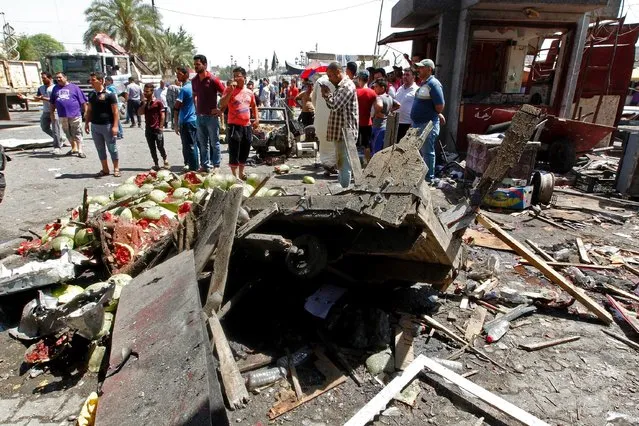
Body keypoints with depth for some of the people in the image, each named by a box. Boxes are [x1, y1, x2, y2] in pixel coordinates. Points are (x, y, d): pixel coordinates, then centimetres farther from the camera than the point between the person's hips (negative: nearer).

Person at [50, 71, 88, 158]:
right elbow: (52, 102, 18)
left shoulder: (73, 87, 1)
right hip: (63, 116, 5)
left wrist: (85, 112, -5)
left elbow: (82, 101, -1)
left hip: (75, 115, -5)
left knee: (77, 133, -3)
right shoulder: (55, 88, 13)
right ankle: (74, 148, 25)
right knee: (68, 134, 12)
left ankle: (80, 150, 1)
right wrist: (52, 113, 15)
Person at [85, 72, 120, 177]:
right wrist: (86, 123, 12)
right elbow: (89, 110, 17)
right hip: (95, 126, 6)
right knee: (100, 149, 11)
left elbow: (115, 111, -11)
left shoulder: (109, 94, -9)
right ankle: (105, 169, 20)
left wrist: (115, 126, -17)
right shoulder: (91, 95, 10)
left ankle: (116, 169, 12)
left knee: (112, 148, 2)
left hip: (107, 125, -6)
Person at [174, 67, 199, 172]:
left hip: (186, 122, -8)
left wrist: (176, 125, -13)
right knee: (193, 145, 13)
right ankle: (194, 166, 21)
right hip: (194, 119, 8)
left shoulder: (183, 89, -14)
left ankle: (192, 168, 1)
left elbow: (176, 108, -16)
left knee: (188, 146, -3)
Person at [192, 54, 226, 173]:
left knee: (214, 143, 2)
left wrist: (221, 110, -11)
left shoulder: (213, 79, -9)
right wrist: (196, 108, 14)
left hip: (211, 116, -6)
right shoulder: (194, 80, 10)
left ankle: (216, 165, 9)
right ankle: (205, 165, 19)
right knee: (202, 143, 11)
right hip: (200, 116, 6)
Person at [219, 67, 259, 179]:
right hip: (234, 125, -5)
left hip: (247, 125, 5)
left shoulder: (249, 92, 10)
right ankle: (234, 175, 4)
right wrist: (231, 91, -22)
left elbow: (254, 106, 23)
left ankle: (241, 172, 30)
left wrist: (257, 118, 10)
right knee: (234, 152, -4)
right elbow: (222, 104, -17)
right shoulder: (230, 89, -4)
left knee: (245, 151, 14)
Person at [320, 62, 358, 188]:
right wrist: (327, 95, 3)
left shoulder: (347, 86, -14)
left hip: (345, 132, -10)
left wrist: (327, 94, -4)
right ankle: (342, 189, 28)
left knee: (344, 165, -6)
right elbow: (334, 106, 19)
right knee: (341, 164, 18)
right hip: (340, 131, 10)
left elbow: (335, 105, -21)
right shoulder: (341, 86, 18)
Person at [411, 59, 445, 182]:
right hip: (418, 123, 10)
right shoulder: (423, 84, 15)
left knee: (427, 152, -3)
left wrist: (431, 116, -4)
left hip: (427, 125, -10)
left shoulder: (433, 84, -14)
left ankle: (429, 178, 6)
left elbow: (440, 107, -19)